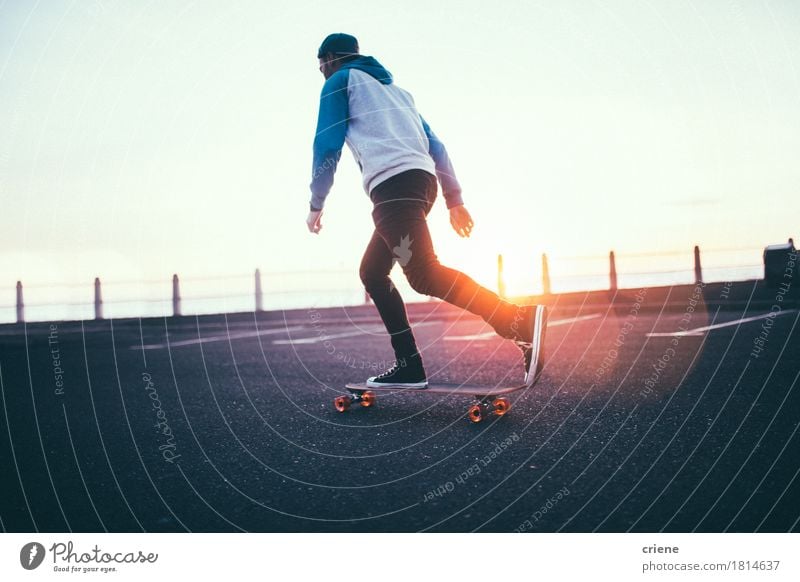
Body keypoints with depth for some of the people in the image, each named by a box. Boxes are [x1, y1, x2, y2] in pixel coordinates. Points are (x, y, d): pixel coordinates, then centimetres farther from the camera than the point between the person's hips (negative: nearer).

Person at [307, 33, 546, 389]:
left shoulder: (340, 82, 13)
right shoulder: (393, 87, 33)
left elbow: (327, 147, 4)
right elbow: (434, 144, 25)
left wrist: (316, 205, 13)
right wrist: (454, 199, 21)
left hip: (392, 183, -8)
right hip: (422, 181, 8)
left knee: (424, 274, -21)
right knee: (372, 272, 15)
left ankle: (519, 322, -35)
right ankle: (409, 366, 7)